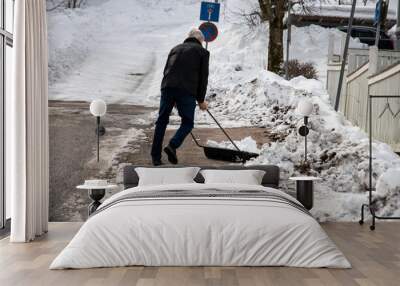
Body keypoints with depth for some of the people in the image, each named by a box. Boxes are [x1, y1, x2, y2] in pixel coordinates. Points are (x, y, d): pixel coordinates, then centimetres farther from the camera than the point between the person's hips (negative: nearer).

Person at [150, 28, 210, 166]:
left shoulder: (176, 48, 27)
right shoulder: (202, 52, 14)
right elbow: (203, 78, 9)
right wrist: (201, 100, 17)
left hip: (167, 87, 4)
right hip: (187, 91, -4)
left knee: (162, 121, 11)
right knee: (188, 123, 11)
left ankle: (156, 156, 12)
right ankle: (173, 146, -10)